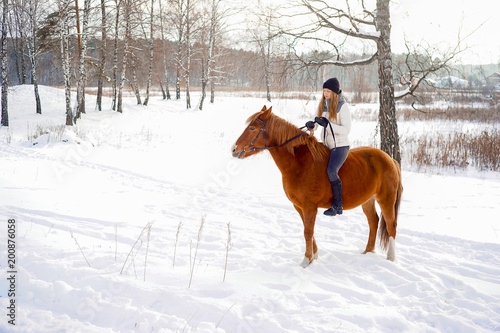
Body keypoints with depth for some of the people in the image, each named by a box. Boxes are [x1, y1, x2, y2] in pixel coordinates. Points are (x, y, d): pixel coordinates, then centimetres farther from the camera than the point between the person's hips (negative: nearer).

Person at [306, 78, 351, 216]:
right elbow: (319, 123, 16)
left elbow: (346, 130, -17)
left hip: (341, 145, -7)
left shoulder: (343, 106, -11)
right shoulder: (323, 105, 8)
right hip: (327, 145, 8)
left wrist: (327, 124, -26)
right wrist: (312, 125, -8)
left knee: (331, 171, -24)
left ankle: (337, 205, -13)